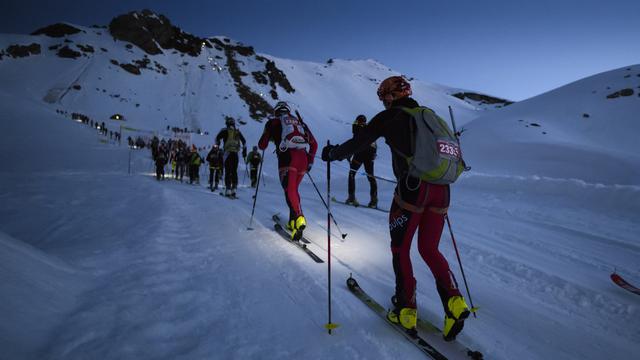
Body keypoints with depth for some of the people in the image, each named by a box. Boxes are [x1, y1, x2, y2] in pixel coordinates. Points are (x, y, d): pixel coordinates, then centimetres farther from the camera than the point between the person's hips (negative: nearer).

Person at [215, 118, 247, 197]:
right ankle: (234, 189, 3)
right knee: (234, 171, 8)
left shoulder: (225, 131, 2)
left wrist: (217, 145, 17)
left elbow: (217, 138, -1)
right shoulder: (238, 132, 13)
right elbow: (244, 141, 17)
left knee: (228, 172, -2)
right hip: (235, 153, 3)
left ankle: (228, 190, -9)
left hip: (228, 152, -3)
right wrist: (244, 150, 25)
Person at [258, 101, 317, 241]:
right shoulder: (299, 122, 29)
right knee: (294, 189, 18)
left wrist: (268, 137, 44)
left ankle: (299, 218, -34)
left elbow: (262, 145, 22)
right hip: (303, 158, 4)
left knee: (290, 190, -10)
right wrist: (310, 162, 28)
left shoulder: (273, 122, 19)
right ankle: (292, 222, 17)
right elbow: (314, 144, 23)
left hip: (287, 157, -4)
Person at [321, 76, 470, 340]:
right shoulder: (429, 114, 20)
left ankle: (406, 311, 16)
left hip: (412, 188, -6)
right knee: (429, 250, 19)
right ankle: (454, 302, 5)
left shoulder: (389, 116, 3)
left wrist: (332, 153, 21)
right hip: (441, 190, 6)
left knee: (400, 249, 11)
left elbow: (358, 143, 4)